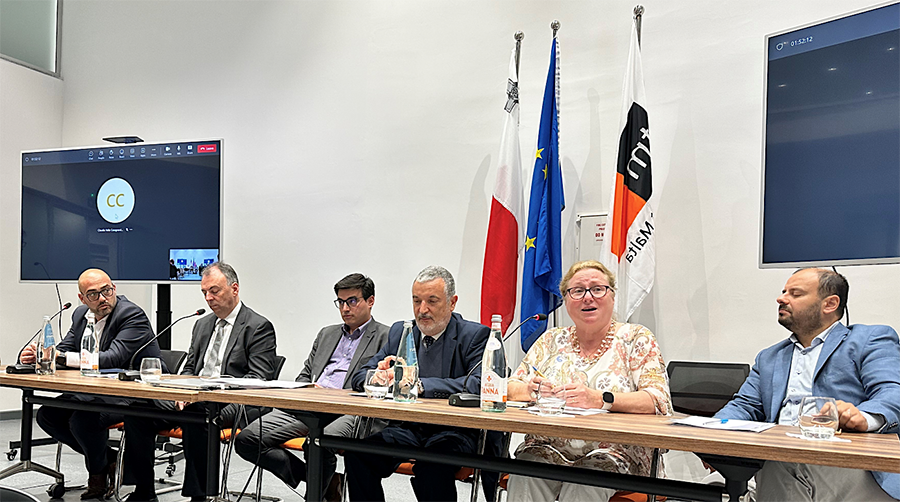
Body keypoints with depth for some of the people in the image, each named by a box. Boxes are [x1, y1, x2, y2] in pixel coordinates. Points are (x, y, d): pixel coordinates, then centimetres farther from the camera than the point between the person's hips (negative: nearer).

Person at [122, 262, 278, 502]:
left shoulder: (259, 327, -2)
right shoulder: (202, 324, 22)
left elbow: (259, 380, -10)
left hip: (231, 407, -7)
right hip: (193, 402, 7)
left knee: (196, 414, -37)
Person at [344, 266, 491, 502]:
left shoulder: (475, 335, -1)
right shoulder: (400, 332, 14)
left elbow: (478, 384, -19)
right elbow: (359, 376, 11)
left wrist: (420, 385, -29)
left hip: (453, 431, -4)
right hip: (406, 428, 4)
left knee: (432, 464, -35)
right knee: (356, 453, -23)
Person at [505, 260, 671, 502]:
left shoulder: (637, 339, 4)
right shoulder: (552, 339, 14)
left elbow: (660, 400, -8)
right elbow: (511, 388, 13)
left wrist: (601, 400, -25)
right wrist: (531, 390, -13)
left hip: (611, 452, -2)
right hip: (548, 448, 3)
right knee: (524, 478, -29)